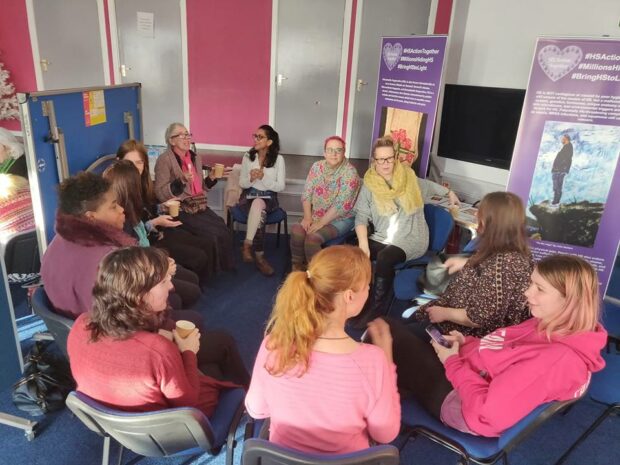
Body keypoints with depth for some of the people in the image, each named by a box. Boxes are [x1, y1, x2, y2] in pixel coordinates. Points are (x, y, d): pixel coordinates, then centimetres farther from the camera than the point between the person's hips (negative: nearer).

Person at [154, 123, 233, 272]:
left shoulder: (195, 158, 13)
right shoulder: (164, 160, -7)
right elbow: (160, 194, -13)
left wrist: (211, 178, 4)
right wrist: (181, 181, -26)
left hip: (199, 206, 6)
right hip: (179, 210, -6)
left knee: (224, 230, -16)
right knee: (214, 234, -21)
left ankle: (226, 268, 3)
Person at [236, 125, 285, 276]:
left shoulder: (278, 159, -1)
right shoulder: (248, 156, 4)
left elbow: (280, 187, -5)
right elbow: (242, 183, 6)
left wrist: (263, 177, -20)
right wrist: (251, 179, -17)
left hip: (268, 198, -1)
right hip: (249, 196, 1)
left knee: (258, 204, -39)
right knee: (259, 214, -35)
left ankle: (247, 245, -33)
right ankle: (259, 257, -30)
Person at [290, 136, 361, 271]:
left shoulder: (350, 172, -16)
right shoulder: (317, 167, 1)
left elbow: (341, 205, -20)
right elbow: (306, 193, 0)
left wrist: (320, 223, -20)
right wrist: (308, 217, -13)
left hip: (341, 219, -5)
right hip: (316, 216, 5)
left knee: (313, 237, -26)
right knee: (296, 231, -20)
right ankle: (296, 268, -2)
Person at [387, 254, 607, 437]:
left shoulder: (557, 358, -31)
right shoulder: (551, 326, -3)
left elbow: (484, 415, -31)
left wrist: (453, 362, -19)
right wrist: (466, 343, -2)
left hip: (455, 397, -9)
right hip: (464, 372, 9)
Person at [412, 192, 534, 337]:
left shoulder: (502, 263, -32)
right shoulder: (513, 250, -3)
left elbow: (481, 317, -29)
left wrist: (444, 313, -16)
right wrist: (466, 263, 14)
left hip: (475, 334, -9)